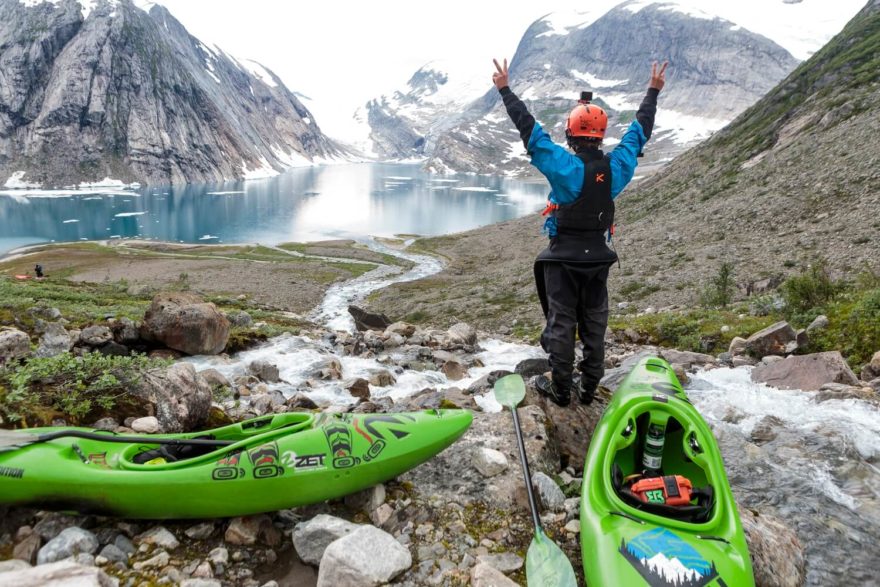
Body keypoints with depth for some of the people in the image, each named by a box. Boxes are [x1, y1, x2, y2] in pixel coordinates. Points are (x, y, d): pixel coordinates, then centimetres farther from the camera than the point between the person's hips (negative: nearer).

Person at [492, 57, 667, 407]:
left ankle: (560, 388, 13)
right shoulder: (617, 167, -5)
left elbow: (529, 130, -14)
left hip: (563, 257, -4)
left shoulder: (564, 166, -18)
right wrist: (653, 92, 26)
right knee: (594, 323, 13)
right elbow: (639, 131, 11)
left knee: (561, 322, 5)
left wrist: (505, 90, -5)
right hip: (599, 257, 4)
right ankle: (589, 388, 23)